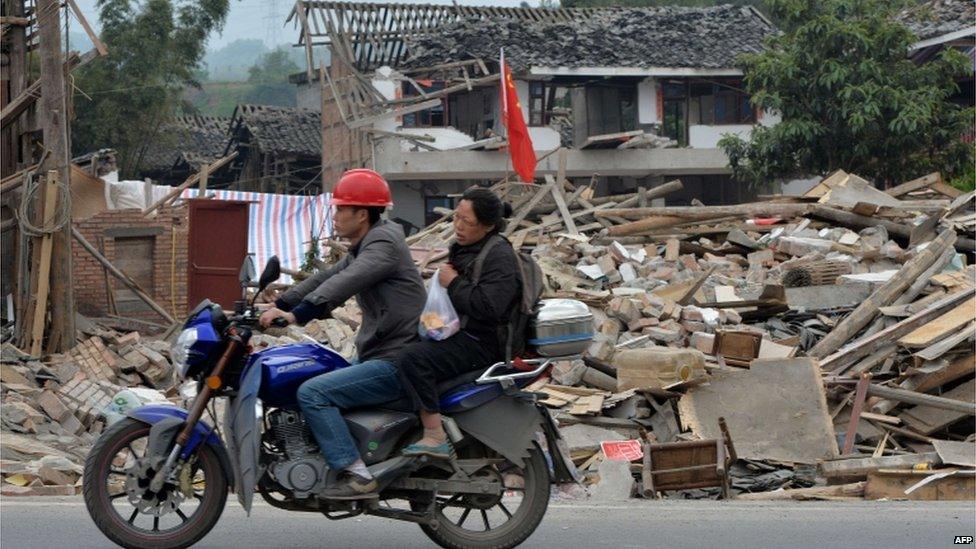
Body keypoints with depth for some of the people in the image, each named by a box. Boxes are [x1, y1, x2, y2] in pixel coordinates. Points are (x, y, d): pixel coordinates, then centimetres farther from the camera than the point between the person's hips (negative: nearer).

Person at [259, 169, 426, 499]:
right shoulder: (363, 248, 19)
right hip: (375, 356, 11)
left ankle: (357, 475, -23)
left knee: (312, 393, -20)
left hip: (396, 363, -11)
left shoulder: (383, 243, -14)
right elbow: (325, 279, 21)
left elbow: (345, 283, -29)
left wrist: (298, 314, -37)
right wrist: (279, 305, 12)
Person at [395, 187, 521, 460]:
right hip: (458, 330, 11)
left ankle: (435, 438, -29)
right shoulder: (464, 248, 16)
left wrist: (454, 283, -19)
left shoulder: (499, 256, -15)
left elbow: (489, 307, -30)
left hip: (482, 343, -11)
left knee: (413, 359, -27)